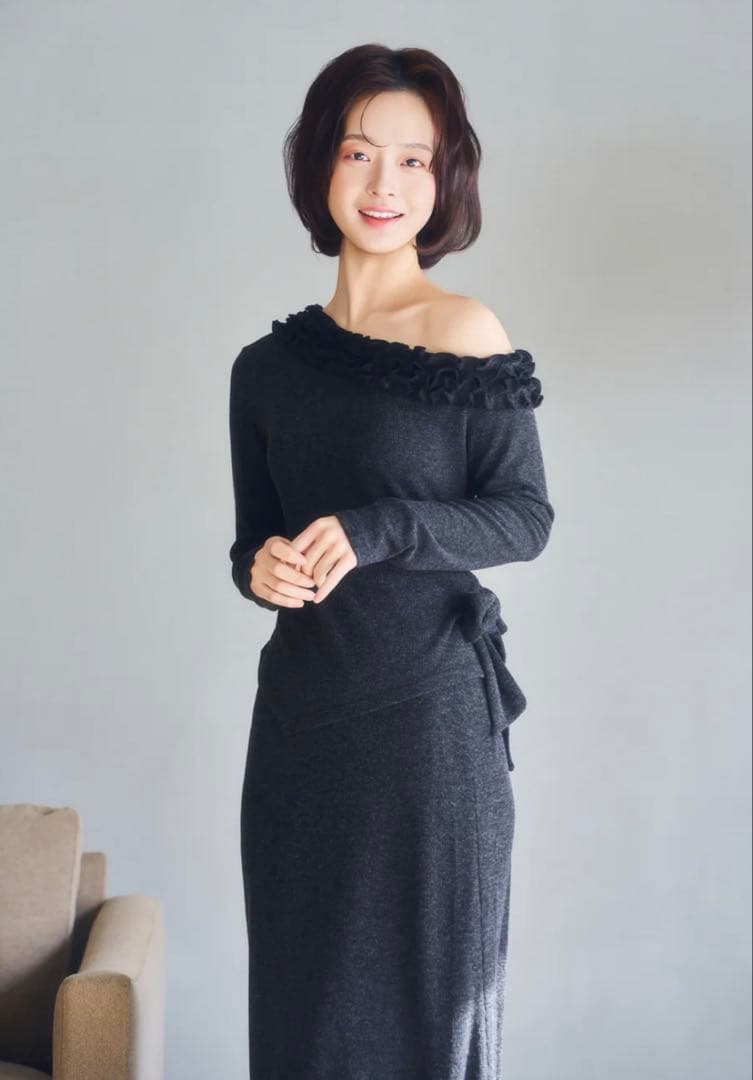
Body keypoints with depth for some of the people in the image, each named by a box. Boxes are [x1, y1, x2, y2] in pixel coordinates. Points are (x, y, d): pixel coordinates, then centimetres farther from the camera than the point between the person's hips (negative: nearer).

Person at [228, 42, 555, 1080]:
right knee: (300, 988, 13)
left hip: (431, 706, -4)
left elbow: (526, 516, -7)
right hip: (302, 711, 5)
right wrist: (260, 567, -9)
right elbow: (255, 534, 14)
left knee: (427, 984, 7)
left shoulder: (465, 336, -6)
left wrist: (381, 530, -20)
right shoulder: (269, 364, 7)